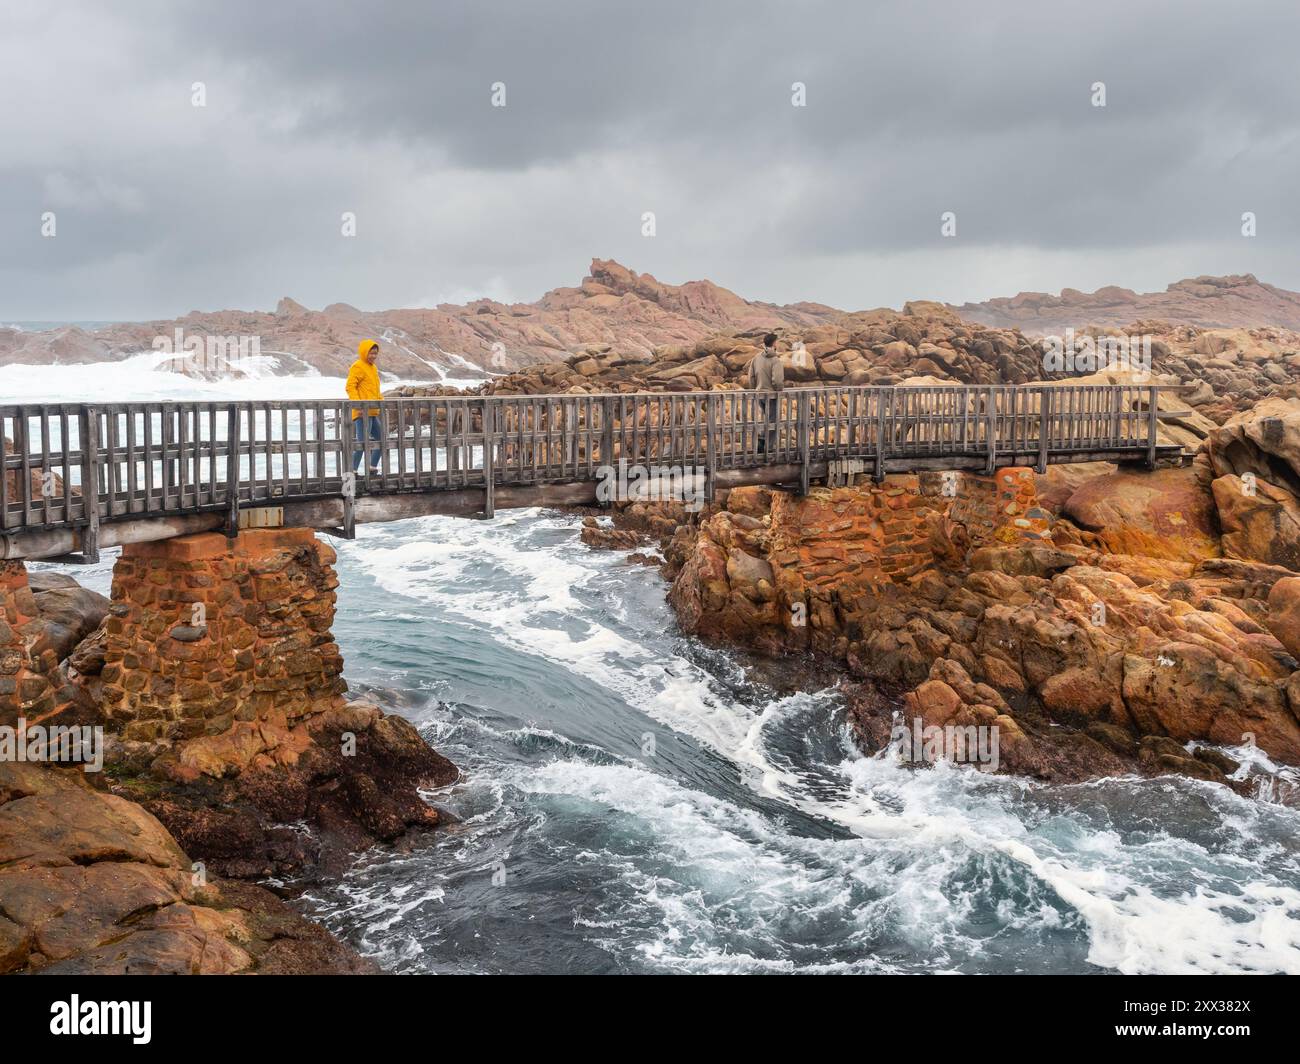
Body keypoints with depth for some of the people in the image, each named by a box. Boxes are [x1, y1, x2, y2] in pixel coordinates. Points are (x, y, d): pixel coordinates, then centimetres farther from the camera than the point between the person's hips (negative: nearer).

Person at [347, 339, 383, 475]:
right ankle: (353, 471, -6)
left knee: (380, 439, 13)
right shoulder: (357, 367, -8)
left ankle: (373, 469, 20)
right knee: (362, 442, -10)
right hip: (362, 412, -9)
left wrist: (381, 400, 17)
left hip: (373, 412, 9)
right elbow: (350, 386, -16)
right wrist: (357, 403, -26)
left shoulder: (373, 367, 20)